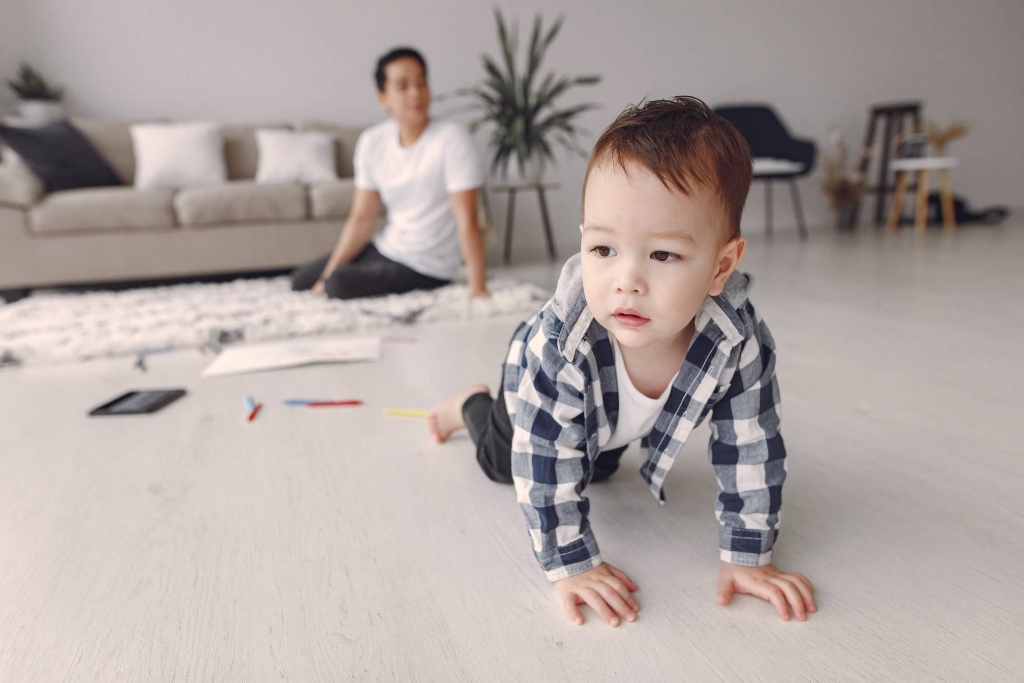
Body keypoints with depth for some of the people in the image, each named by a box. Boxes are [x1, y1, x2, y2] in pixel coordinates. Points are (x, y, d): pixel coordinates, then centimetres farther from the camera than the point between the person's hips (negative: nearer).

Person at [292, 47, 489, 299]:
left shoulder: (451, 138, -20)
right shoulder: (372, 141, -2)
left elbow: (467, 220, -25)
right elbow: (361, 219, 0)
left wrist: (478, 288, -32)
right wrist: (326, 277, -6)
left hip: (424, 269, -6)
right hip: (385, 249, 7)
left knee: (340, 284, -28)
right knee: (301, 279, 15)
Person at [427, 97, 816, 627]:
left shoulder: (741, 344, -40)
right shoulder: (556, 344, -48)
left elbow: (750, 452, -27)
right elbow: (545, 468, -38)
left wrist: (747, 558, -22)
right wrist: (572, 566, -32)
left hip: (618, 422, 3)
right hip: (547, 385, -3)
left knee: (597, 469, 33)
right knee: (501, 462, 22)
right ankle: (472, 405, 48)